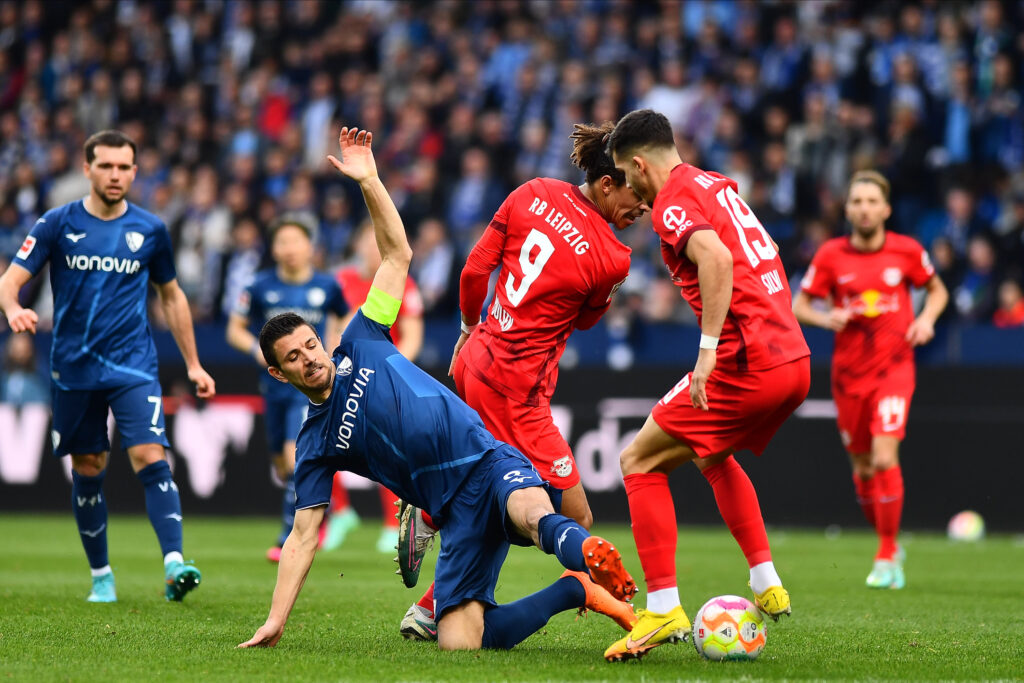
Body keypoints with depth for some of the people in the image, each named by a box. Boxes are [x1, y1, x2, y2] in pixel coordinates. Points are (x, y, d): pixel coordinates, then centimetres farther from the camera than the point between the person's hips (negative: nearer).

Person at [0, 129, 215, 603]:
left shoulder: (150, 230, 3)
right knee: (88, 470, 8)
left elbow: (171, 296, 16)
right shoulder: (57, 224, -1)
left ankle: (174, 564, -26)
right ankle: (100, 575, 22)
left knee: (150, 457, -17)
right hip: (74, 368, 1)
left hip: (133, 367, 0)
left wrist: (193, 365, 16)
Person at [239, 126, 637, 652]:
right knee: (457, 642, -19)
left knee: (534, 515, -37)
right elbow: (302, 538, 9)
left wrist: (368, 180, -1)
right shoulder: (315, 444, 11)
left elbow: (397, 255, 13)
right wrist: (276, 620, 0)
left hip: (489, 461, -1)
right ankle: (576, 590, -6)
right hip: (456, 512, 1)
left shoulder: (360, 344, 13)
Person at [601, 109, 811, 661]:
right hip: (794, 359, 9)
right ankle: (766, 585, 25)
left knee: (640, 461, 2)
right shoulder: (718, 185, 19)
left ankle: (663, 609, -6)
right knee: (712, 455, 31)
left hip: (746, 365, -9)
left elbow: (716, 258, -26)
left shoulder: (672, 201, -7)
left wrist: (708, 348, -27)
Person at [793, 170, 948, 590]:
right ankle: (889, 545, 30)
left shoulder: (907, 251, -3)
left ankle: (886, 559, -7)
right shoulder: (830, 256, -2)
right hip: (849, 373, 2)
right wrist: (826, 318, -15)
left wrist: (926, 319, -6)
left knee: (884, 458, -18)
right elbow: (799, 305, 5)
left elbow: (937, 290, 14)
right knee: (862, 467, 8)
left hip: (893, 367, -2)